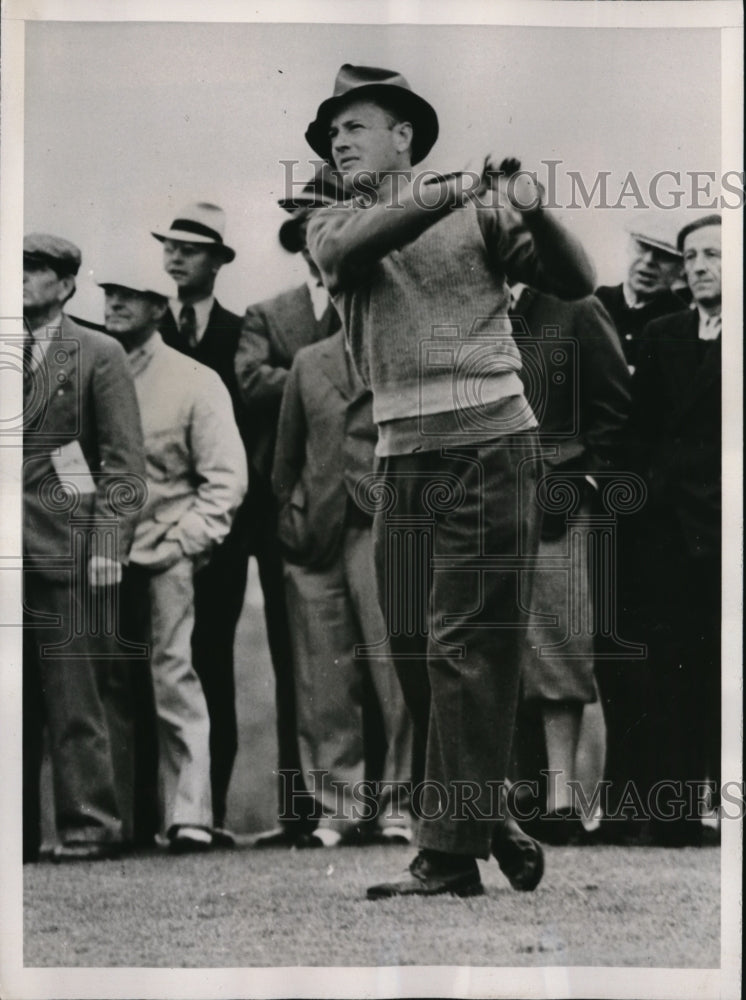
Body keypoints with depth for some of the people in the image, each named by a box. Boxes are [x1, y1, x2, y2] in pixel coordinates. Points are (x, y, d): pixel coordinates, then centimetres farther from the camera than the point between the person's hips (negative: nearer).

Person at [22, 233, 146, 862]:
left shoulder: (98, 356, 3)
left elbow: (124, 461, -2)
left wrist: (108, 543, -11)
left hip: (65, 550, -4)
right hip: (11, 551, 5)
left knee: (74, 699, -5)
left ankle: (89, 827, 0)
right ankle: (17, 831, 7)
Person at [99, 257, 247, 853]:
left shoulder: (194, 381, 4)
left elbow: (226, 476, 1)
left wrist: (185, 542, -9)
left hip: (164, 555, -3)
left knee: (174, 677, -10)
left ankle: (188, 815, -10)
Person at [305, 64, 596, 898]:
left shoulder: (476, 214, 5)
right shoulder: (330, 227, 12)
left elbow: (575, 282, -4)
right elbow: (349, 249, -12)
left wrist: (530, 210, -23)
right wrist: (453, 190, -23)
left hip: (488, 445, -4)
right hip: (400, 456, 4)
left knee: (465, 650, -8)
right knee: (412, 650, 5)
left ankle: (450, 856, -6)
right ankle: (487, 821, 19)